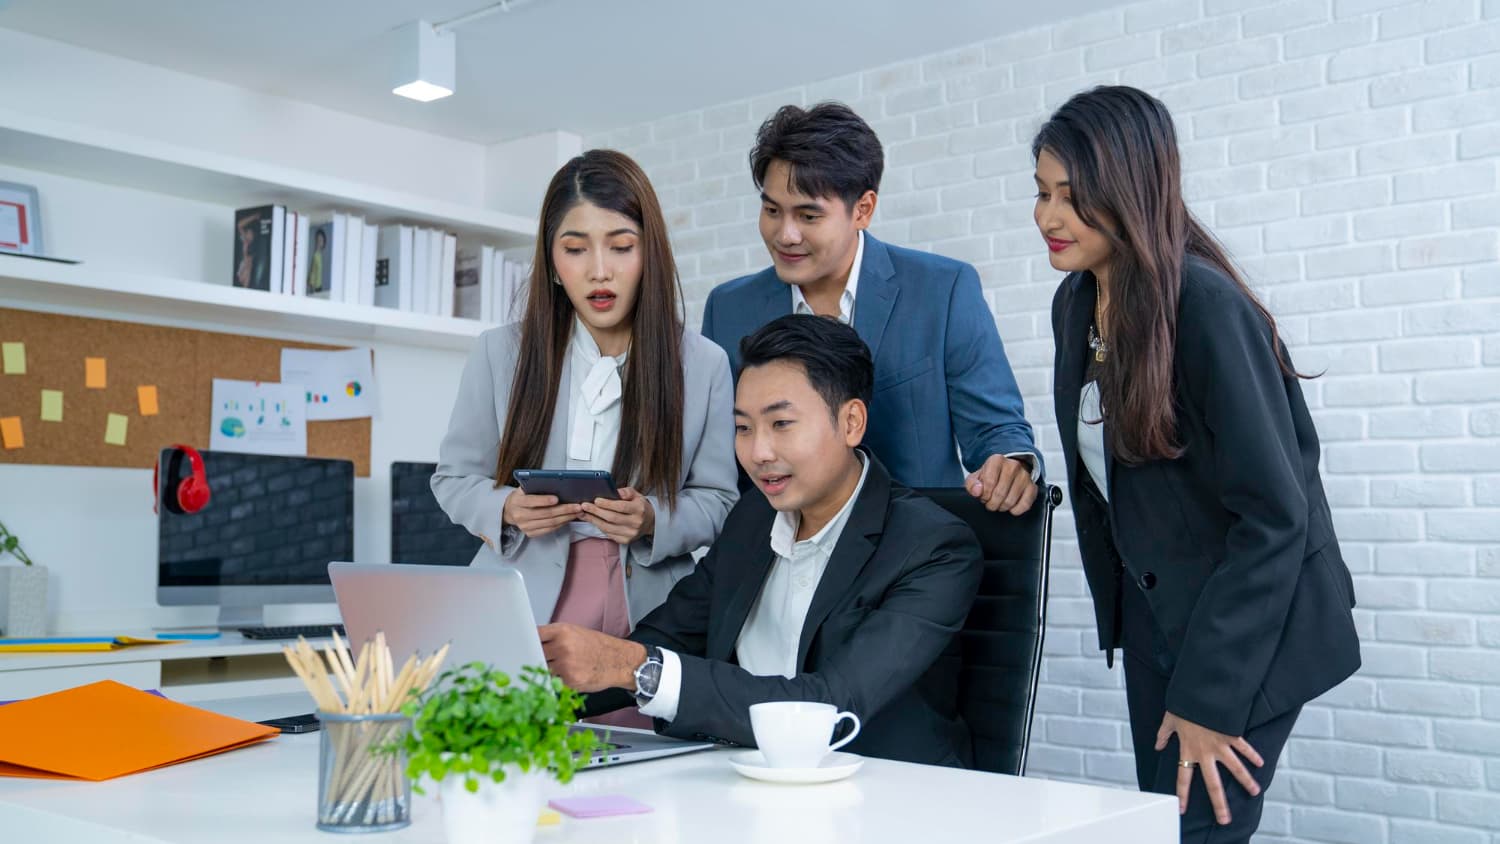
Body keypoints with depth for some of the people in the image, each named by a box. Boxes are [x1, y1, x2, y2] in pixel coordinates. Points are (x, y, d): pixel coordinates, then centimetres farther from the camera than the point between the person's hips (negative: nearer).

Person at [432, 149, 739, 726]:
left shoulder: (704, 365, 1)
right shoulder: (501, 353, 3)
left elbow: (718, 501, 4)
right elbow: (454, 478, 10)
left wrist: (653, 521, -16)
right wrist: (506, 510, -12)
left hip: (646, 628, 0)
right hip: (519, 622, 1)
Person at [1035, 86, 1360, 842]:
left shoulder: (1207, 306, -22)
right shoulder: (1075, 304, 1)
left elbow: (1274, 512, -21)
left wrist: (1207, 695, -20)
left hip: (1246, 621, -7)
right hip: (1151, 605, 7)